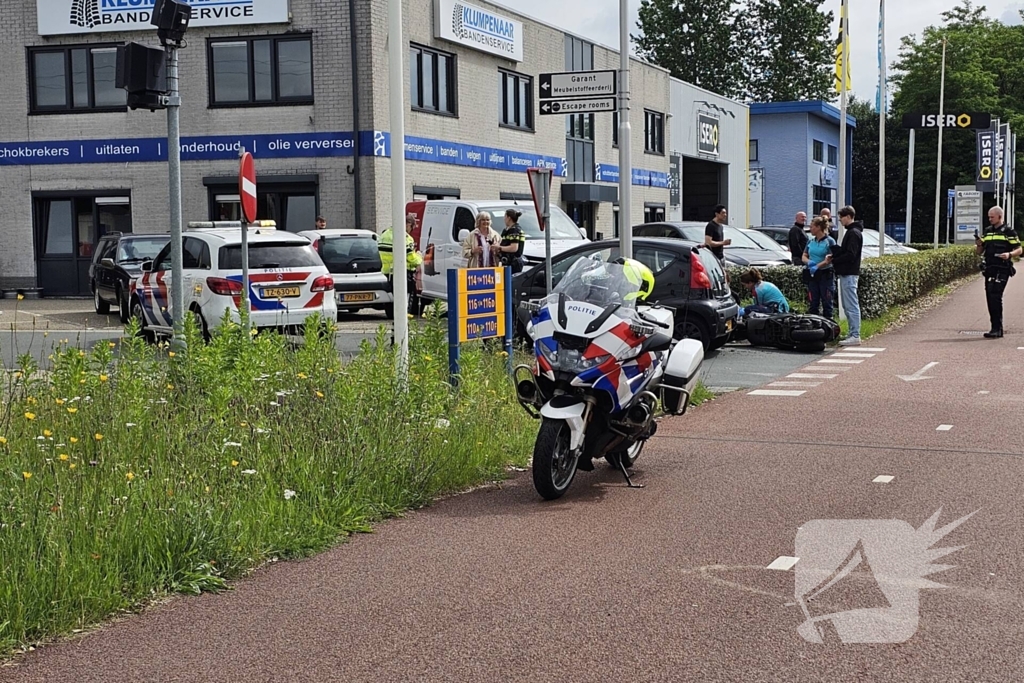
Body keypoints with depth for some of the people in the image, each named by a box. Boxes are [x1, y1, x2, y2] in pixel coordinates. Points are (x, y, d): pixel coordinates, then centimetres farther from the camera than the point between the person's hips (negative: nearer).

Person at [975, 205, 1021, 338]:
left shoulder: (1009, 232, -1)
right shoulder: (987, 231, 16)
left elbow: (1019, 249, -1)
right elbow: (979, 251, 18)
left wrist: (1009, 254, -21)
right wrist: (978, 244, -3)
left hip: (1002, 270, -7)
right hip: (989, 269, 7)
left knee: (995, 296, -16)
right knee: (990, 298, 7)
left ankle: (996, 329, -15)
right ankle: (997, 329, 15)